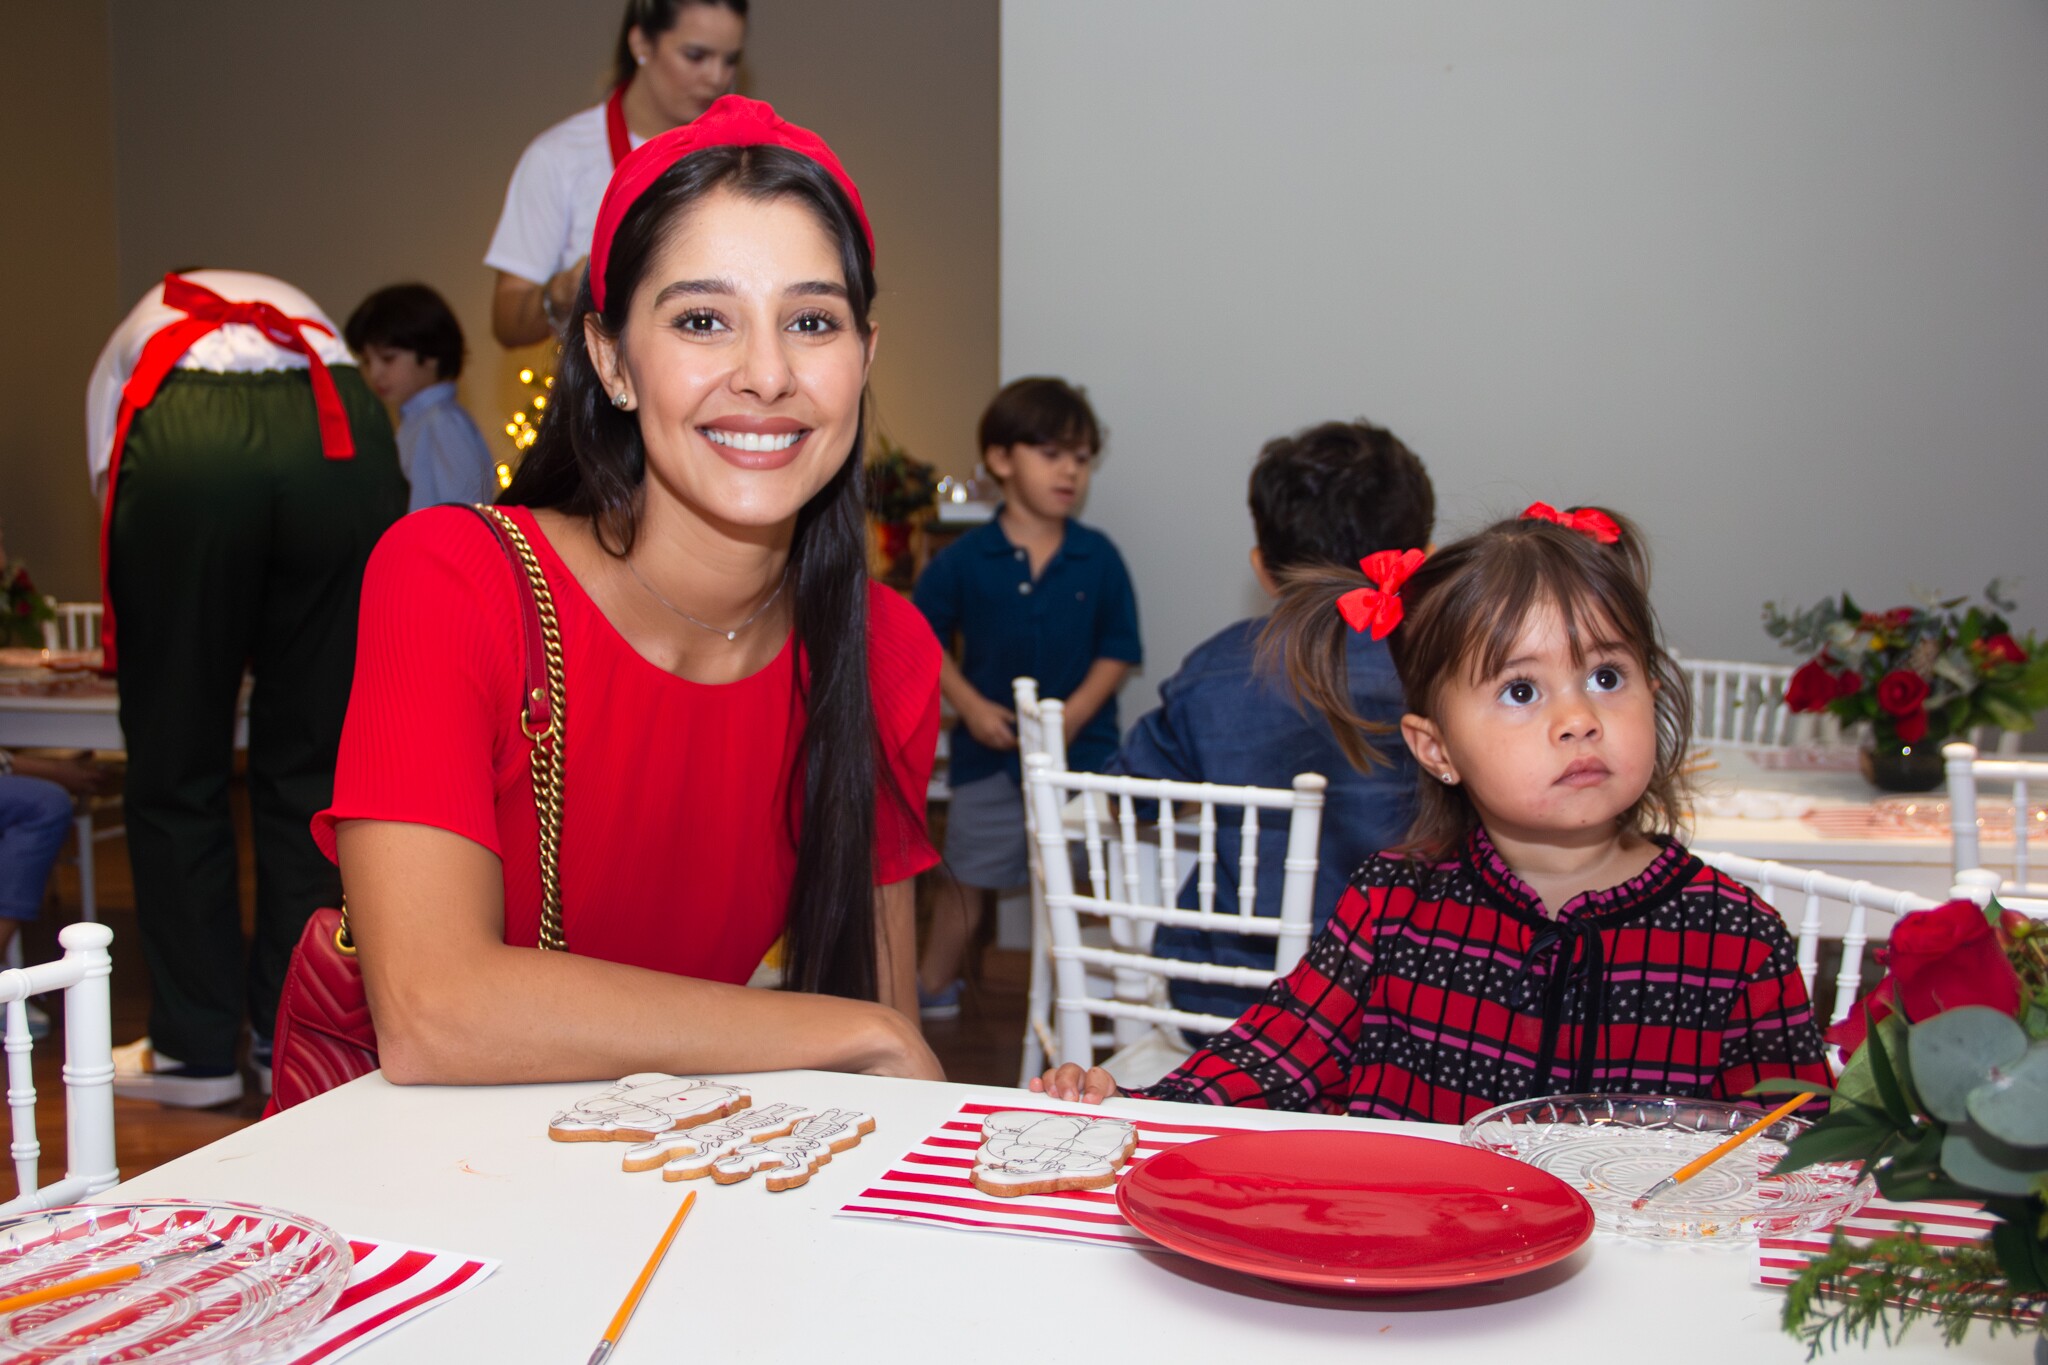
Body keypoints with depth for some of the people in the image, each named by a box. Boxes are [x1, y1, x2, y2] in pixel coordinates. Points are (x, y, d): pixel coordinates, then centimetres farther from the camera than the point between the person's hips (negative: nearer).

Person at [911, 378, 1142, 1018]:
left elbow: (1118, 651, -2)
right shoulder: (964, 560, -7)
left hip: (1082, 747, 0)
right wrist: (970, 704, -10)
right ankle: (933, 988, 32)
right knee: (969, 875, 14)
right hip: (990, 748, 0)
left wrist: (1074, 714, -14)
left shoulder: (1098, 558, -5)